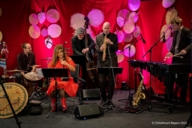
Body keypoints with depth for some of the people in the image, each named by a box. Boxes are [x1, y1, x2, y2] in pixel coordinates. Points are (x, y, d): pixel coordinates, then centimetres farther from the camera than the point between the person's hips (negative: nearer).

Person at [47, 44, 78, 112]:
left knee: (61, 85, -36)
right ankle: (53, 105, -15)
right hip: (56, 79, 2)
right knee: (52, 85, -32)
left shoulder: (68, 59, 4)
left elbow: (73, 69, -5)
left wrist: (66, 64, -17)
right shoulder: (54, 60, 12)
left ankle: (63, 105, -27)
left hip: (66, 79, -2)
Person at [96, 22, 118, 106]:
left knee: (111, 81, 1)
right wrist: (100, 49, -23)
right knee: (101, 81, 0)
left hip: (112, 61, 0)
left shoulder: (114, 36, 6)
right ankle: (103, 98, 17)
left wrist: (111, 43, -16)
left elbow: (116, 48, 0)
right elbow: (96, 49, -1)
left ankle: (110, 99, 13)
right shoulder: (98, 37, 6)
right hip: (101, 61, 0)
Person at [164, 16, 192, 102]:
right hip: (175, 59, 7)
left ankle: (182, 100, 12)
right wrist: (171, 51, 2)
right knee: (171, 78, 10)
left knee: (183, 80, 1)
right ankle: (169, 97, 21)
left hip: (184, 60, -7)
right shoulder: (175, 33, 12)